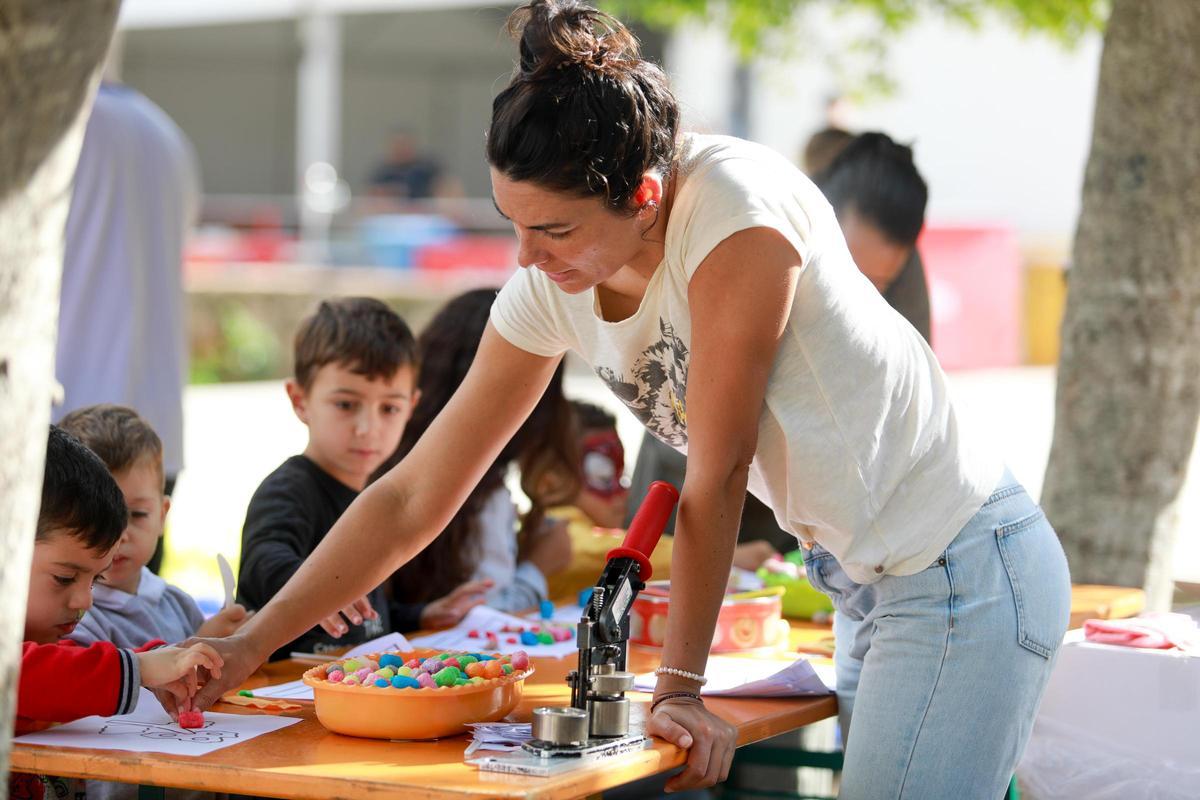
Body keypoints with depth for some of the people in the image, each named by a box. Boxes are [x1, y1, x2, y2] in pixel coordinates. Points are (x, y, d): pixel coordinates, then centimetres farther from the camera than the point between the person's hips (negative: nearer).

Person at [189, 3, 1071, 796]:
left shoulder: (736, 207, -25)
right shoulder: (548, 292, -4)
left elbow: (717, 476, -21)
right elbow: (411, 498, 2)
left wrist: (680, 684, -16)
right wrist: (252, 644, 0)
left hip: (966, 571, -7)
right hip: (867, 586, 7)